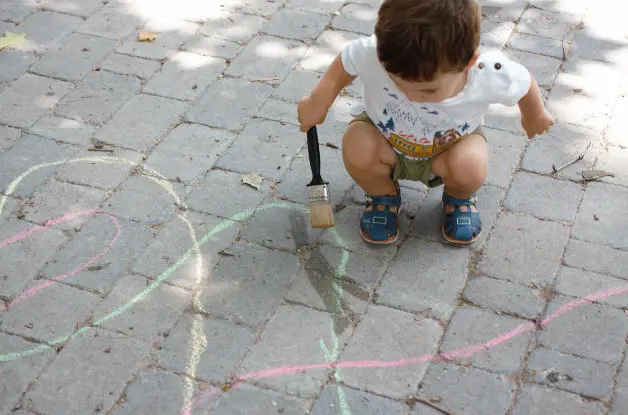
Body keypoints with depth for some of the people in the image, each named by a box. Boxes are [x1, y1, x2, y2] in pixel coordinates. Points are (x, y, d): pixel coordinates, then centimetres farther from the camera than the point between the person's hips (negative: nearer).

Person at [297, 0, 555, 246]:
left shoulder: (491, 75, -35)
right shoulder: (373, 56, -38)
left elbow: (524, 82, -10)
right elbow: (346, 61, -12)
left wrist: (535, 117, 10)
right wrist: (318, 102, -15)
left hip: (450, 148, 0)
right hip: (386, 144, 1)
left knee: (470, 167, -32)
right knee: (358, 146, -31)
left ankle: (459, 198, 8)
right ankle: (383, 196, 5)